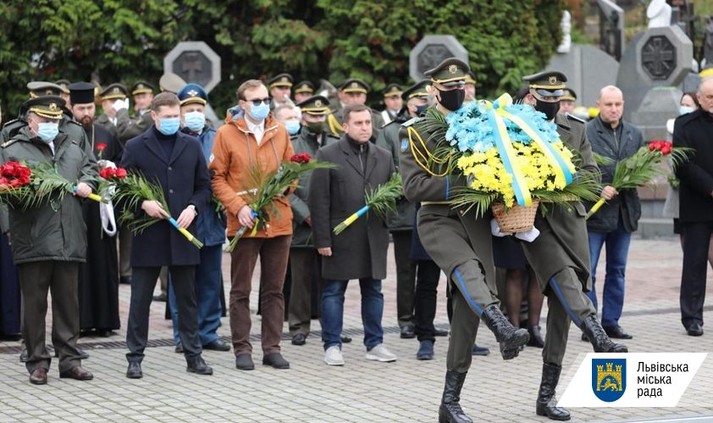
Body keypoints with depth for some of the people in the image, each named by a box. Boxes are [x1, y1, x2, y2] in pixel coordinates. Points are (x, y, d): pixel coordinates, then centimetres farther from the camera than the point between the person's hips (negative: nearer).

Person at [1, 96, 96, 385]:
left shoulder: (72, 148, 17)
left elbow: (90, 168, 30)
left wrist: (86, 183, 10)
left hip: (69, 240, 4)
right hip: (32, 241, -4)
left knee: (68, 301, 9)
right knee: (34, 303, 1)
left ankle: (69, 359, 16)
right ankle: (37, 363, 8)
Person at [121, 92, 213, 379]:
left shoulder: (192, 146, 10)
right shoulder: (135, 147, 2)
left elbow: (204, 186, 12)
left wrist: (193, 207, -6)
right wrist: (143, 203, -15)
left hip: (182, 234, 2)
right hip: (147, 235, -2)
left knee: (187, 298, 8)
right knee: (140, 299, 2)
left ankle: (193, 355, 16)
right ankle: (135, 357, 10)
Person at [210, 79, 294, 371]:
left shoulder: (279, 132, 9)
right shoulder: (226, 133, -2)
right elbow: (217, 177, -2)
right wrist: (238, 205, -14)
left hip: (278, 222, 3)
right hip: (244, 223, -3)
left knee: (274, 290, 7)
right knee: (241, 291, 3)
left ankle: (272, 348, 14)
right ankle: (242, 349, 10)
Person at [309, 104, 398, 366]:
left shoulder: (383, 157, 12)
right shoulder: (328, 156, -2)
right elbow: (318, 200, -6)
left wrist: (387, 230, 1)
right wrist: (322, 239, -11)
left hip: (374, 237, 4)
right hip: (340, 237, -4)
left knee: (373, 291, 9)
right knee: (334, 292, 2)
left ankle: (374, 344, 17)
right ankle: (332, 345, 9)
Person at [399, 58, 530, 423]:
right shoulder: (415, 132, 1)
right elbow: (413, 187, -9)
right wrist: (459, 186, -19)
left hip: (476, 221, 4)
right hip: (438, 220, -4)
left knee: (468, 306, -2)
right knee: (467, 268, -36)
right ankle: (504, 331, -60)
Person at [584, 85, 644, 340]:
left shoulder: (634, 134, 13)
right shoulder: (585, 132, -6)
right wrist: (598, 190, -18)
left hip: (624, 211, 6)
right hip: (594, 211, -5)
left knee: (617, 270, 11)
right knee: (586, 270, -3)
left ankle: (611, 321, 18)